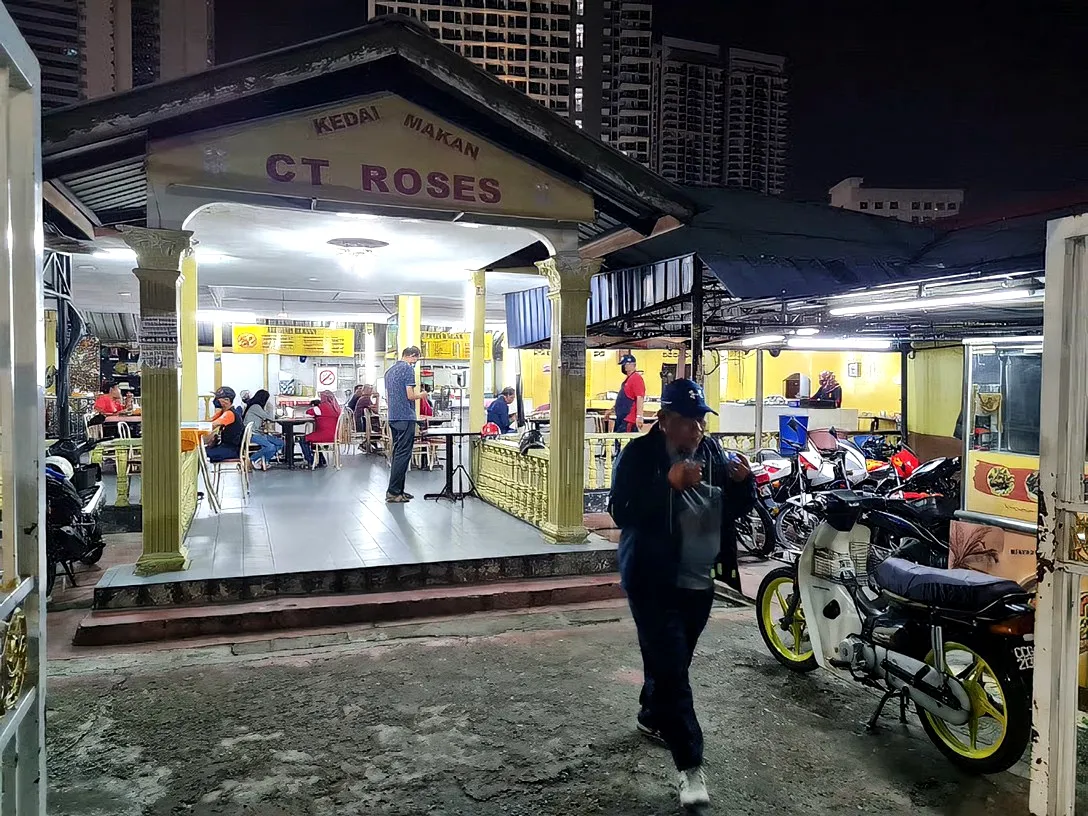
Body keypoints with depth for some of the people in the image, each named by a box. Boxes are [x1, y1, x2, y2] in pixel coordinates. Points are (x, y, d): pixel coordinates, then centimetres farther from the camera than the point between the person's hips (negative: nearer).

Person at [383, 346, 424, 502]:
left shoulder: (389, 370, 17)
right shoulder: (408, 368, -10)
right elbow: (410, 395, -16)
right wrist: (421, 395, 3)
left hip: (393, 417, 9)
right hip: (406, 417, -9)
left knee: (397, 453, 12)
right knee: (403, 455, -7)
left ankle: (397, 490, 14)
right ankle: (393, 492, -8)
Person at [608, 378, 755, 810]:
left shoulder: (713, 451, 5)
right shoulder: (640, 454, -12)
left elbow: (738, 509, 8)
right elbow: (622, 511, -23)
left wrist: (743, 480, -13)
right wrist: (669, 483, -33)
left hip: (700, 580, 6)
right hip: (654, 580, -6)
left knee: (672, 661, 21)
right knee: (671, 669, -7)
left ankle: (651, 717, 45)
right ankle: (690, 765, 1)